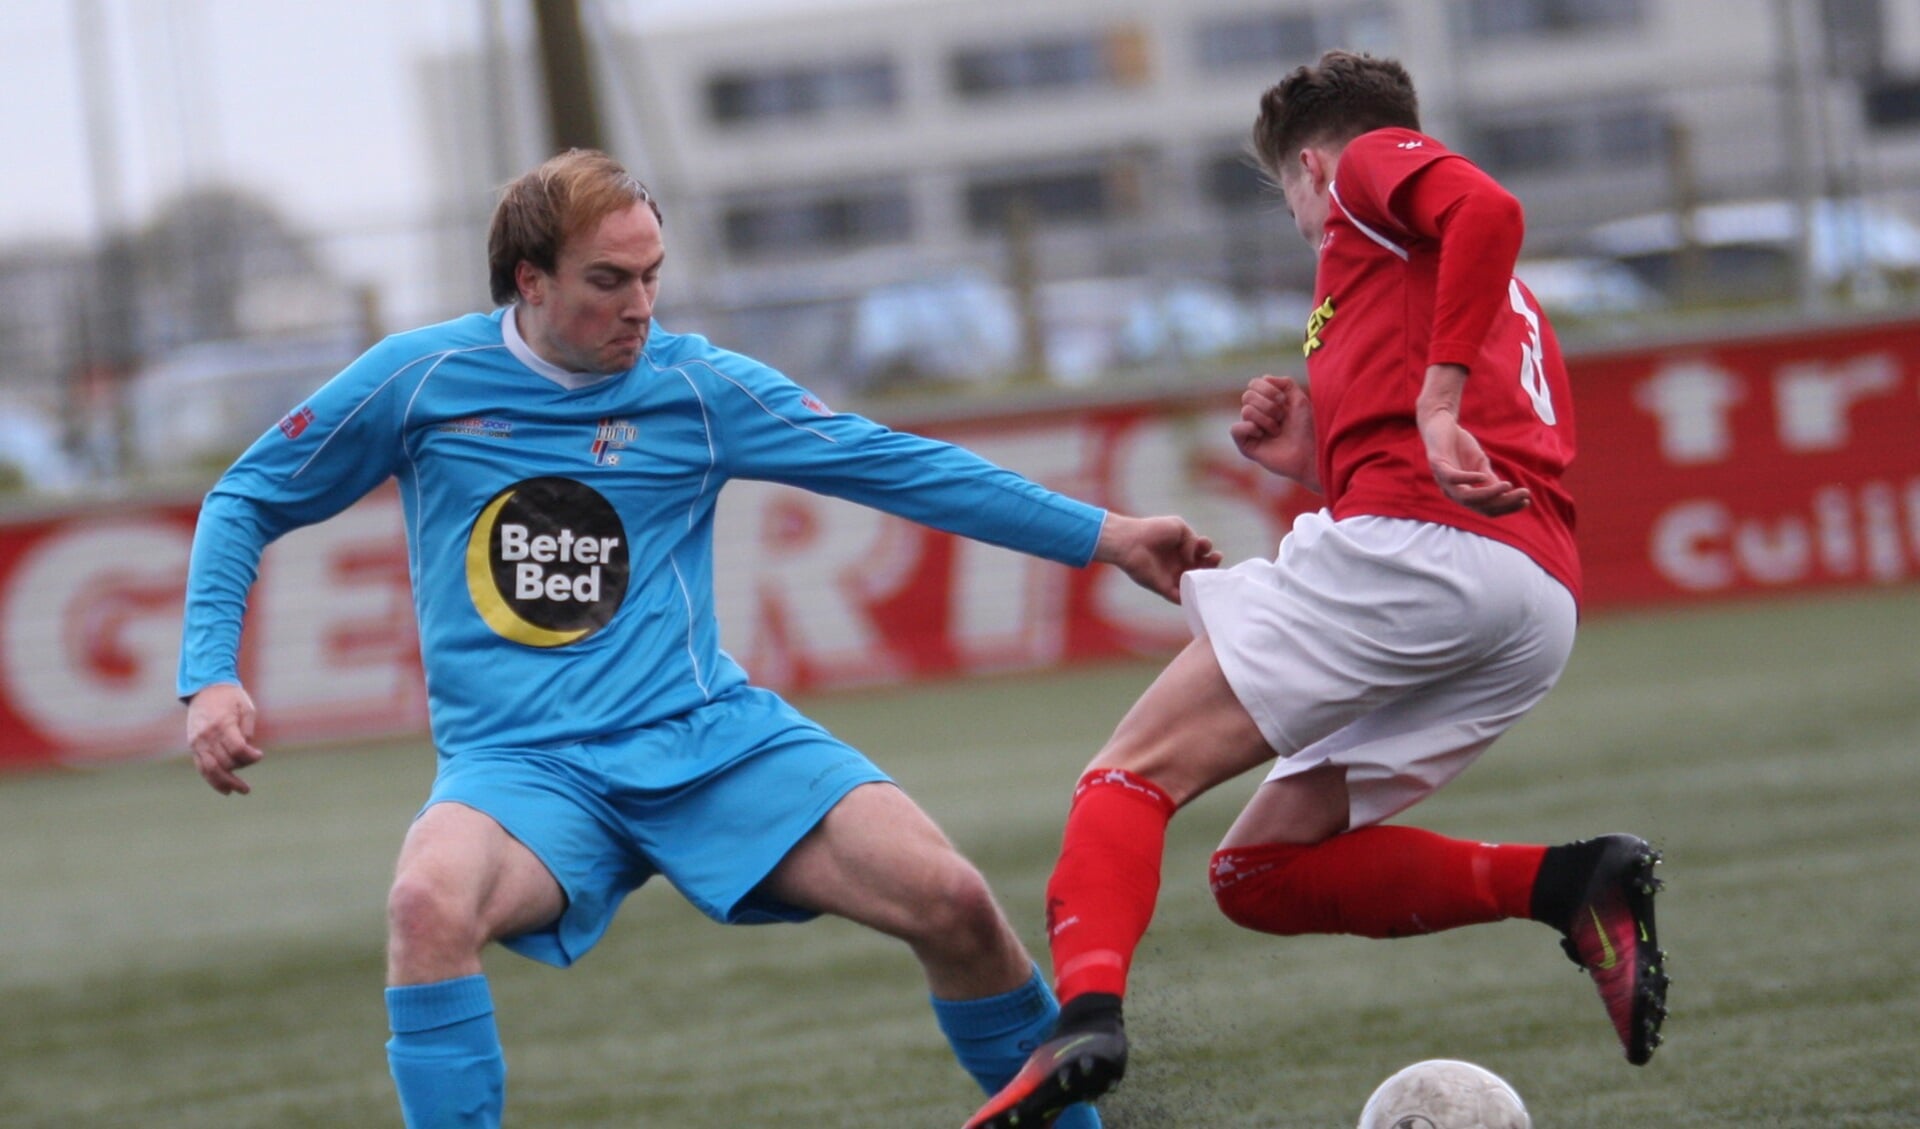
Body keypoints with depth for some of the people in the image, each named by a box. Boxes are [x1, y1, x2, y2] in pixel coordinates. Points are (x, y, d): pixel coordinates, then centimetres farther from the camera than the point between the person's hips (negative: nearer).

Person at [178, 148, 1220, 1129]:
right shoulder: (421, 379, 1)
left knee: (951, 902, -15)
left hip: (708, 737, 2)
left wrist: (1104, 536, 0)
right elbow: (245, 504, 12)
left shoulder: (696, 387, 3)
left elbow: (899, 467, 4)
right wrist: (209, 678, -2)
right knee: (430, 902, -37)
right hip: (522, 763, -1)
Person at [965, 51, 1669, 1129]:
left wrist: (1438, 402, -18)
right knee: (1263, 872, 10)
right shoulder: (1505, 303, 37)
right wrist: (1325, 463, 23)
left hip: (1414, 537, -8)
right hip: (1543, 605, 8)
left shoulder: (1373, 163, 13)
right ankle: (1571, 883, -6)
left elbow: (1488, 209, -12)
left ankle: (1088, 1015, -33)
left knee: (1137, 773, -7)